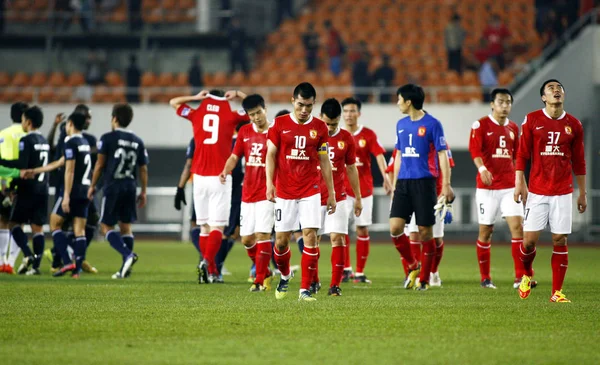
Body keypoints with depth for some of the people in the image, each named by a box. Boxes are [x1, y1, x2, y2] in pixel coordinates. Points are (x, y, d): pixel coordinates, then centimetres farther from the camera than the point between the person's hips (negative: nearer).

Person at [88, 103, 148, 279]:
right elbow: (143, 169, 10)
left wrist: (92, 186, 5)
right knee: (125, 226, 11)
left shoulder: (108, 138, -4)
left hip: (112, 186, -5)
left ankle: (128, 254, -23)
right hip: (130, 187, 5)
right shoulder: (138, 141, 10)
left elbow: (100, 164, -4)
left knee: (106, 226, 0)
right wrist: (143, 192, 16)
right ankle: (125, 268, 7)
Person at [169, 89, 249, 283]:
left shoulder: (197, 114, 7)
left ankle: (211, 271, 11)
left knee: (204, 227, 10)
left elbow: (174, 102, 23)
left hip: (200, 177, 3)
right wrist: (238, 95, 18)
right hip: (220, 177, -3)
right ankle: (207, 261, -26)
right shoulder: (231, 117, 1)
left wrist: (196, 97, 24)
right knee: (217, 227, -4)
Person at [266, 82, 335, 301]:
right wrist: (269, 182, -12)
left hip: (310, 192, 0)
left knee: (310, 236, -11)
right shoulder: (280, 124, 1)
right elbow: (271, 154, 1)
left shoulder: (319, 127, 3)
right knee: (281, 239, 3)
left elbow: (324, 161, 9)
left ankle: (305, 289, -7)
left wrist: (331, 192, 8)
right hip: (284, 192, 0)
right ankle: (285, 276, 32)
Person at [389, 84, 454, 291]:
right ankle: (412, 266, 13)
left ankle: (424, 279, 8)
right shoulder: (401, 125, 13)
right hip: (403, 182, 6)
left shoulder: (432, 124, -6)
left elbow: (442, 155, -6)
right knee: (395, 227, -7)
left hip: (424, 182, -5)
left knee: (425, 231, -2)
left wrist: (446, 185, -11)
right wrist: (395, 182, 17)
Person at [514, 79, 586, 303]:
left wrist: (582, 192, 12)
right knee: (529, 239, -5)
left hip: (563, 192, 1)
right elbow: (522, 154, 2)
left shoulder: (573, 125, 6)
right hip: (537, 191, -1)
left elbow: (578, 162, 12)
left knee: (560, 240, -1)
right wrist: (519, 183, -6)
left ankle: (557, 292, 4)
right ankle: (526, 275, 25)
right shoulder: (532, 120, 1)